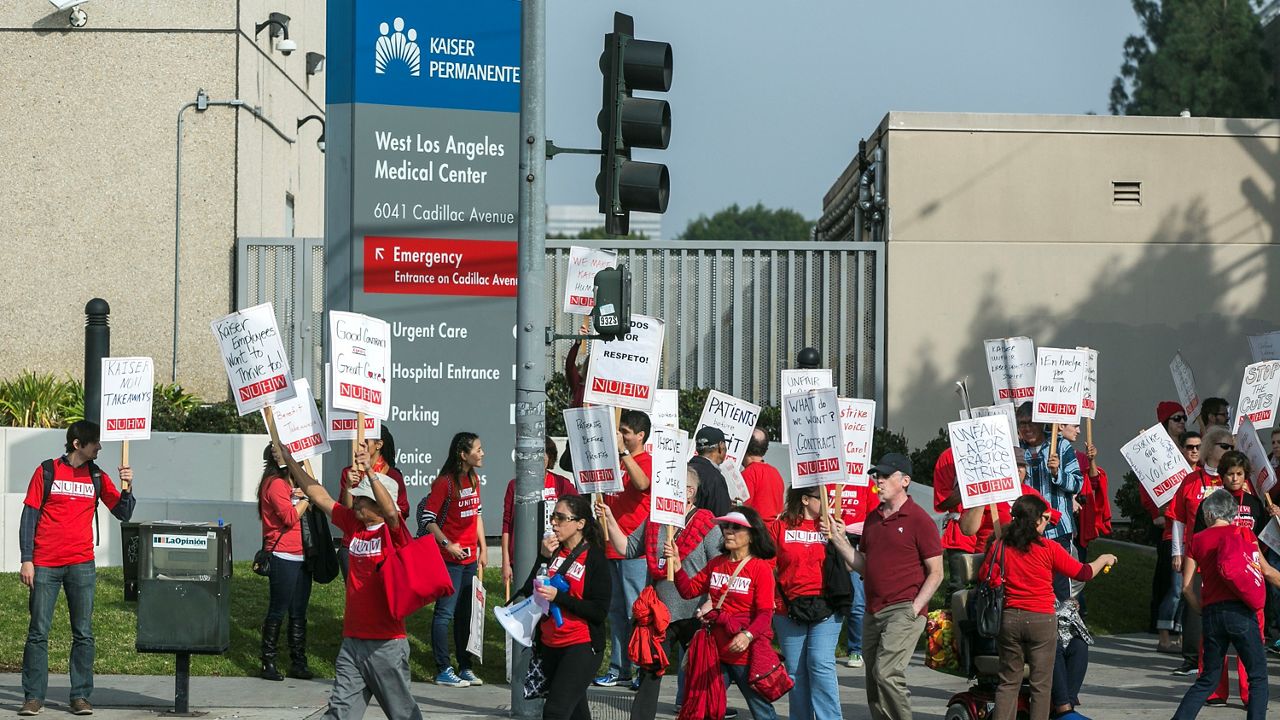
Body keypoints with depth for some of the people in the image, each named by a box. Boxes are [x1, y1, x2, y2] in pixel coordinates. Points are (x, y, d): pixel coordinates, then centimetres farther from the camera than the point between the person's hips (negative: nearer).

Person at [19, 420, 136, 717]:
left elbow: (123, 514, 8)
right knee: (38, 632, -1)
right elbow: (29, 516, 1)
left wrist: (126, 488, -11)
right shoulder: (47, 471, 1)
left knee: (83, 633, 1)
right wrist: (26, 560, -6)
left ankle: (81, 696, 7)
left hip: (81, 565, 2)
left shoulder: (98, 478, 9)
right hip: (45, 564, -2)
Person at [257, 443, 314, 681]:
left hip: (301, 557, 9)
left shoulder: (293, 483, 20)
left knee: (298, 613, 8)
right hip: (283, 557, -9)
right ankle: (268, 662, 2)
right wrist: (306, 498, -8)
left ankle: (298, 662, 11)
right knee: (278, 611, -4)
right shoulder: (275, 484, -10)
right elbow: (290, 517, -19)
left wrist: (305, 495, 1)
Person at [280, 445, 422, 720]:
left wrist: (370, 473, -42)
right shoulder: (354, 525, 8)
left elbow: (390, 511, -32)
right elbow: (320, 497, 14)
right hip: (353, 640, 6)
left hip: (386, 643, -6)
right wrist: (290, 461, 14)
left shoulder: (392, 531, -10)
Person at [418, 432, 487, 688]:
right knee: (445, 613, -5)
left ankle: (465, 668, 19)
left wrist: (482, 548, 17)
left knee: (466, 613, 12)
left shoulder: (473, 479, 11)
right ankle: (443, 671, -2)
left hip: (470, 558, 8)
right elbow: (427, 519, -15)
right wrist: (447, 545, -19)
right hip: (450, 559, -8)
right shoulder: (445, 482, -13)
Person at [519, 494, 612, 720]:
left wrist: (558, 597, -22)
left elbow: (599, 612, -15)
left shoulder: (594, 558, -9)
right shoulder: (552, 551, 7)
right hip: (550, 646, 7)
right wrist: (544, 558, -10)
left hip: (581, 648, -7)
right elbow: (528, 592, 1)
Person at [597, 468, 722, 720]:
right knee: (649, 675, 5)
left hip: (694, 616, -5)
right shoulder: (654, 522, 11)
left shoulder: (706, 525, -7)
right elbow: (627, 548, 16)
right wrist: (609, 521, 6)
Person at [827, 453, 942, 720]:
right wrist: (840, 540, 5)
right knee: (874, 684, 9)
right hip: (873, 612, 8)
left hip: (904, 610, -8)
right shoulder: (872, 519, 16)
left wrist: (914, 608, -14)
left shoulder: (919, 520, -6)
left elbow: (935, 573, -6)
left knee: (886, 673, -21)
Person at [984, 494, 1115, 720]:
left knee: (1009, 682, 10)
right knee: (1041, 684, 4)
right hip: (1041, 619, -3)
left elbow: (985, 580, 3)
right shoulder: (1049, 549, -7)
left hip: (1009, 618, 3)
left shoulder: (999, 547, 0)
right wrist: (1104, 559, 16)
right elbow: (1083, 573, -2)